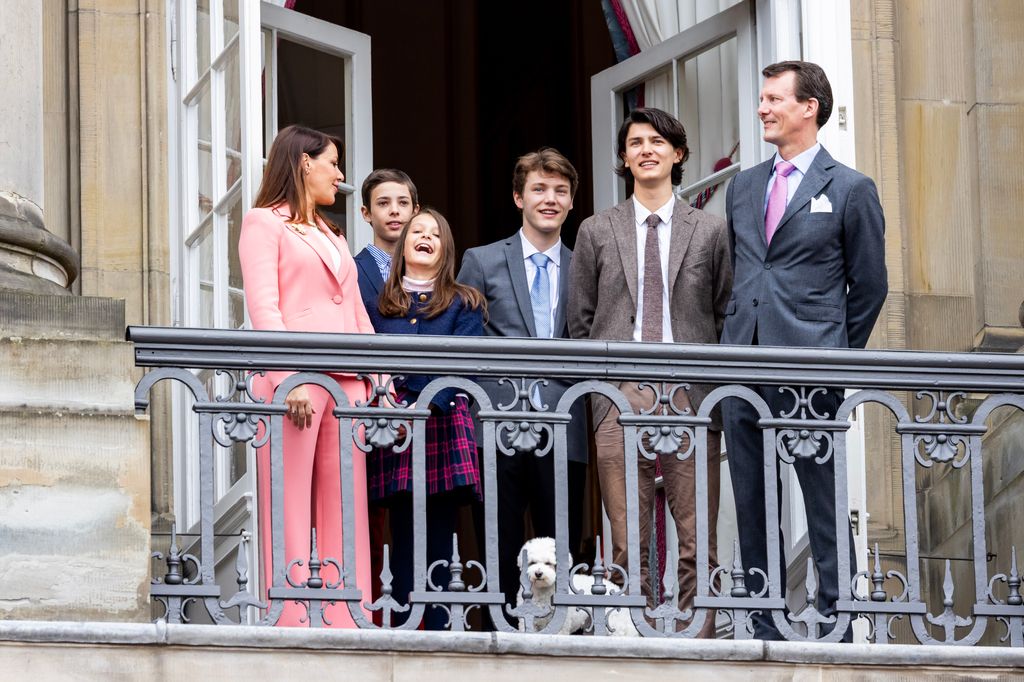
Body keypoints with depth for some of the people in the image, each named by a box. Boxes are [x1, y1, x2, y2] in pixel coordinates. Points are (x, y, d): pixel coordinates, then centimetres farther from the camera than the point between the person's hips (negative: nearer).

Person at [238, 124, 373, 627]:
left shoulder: (332, 237, 27)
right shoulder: (264, 222, 5)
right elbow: (263, 306, -7)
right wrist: (288, 379, -19)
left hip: (345, 381, 7)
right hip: (294, 380, -7)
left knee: (345, 510, 1)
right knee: (289, 508, -8)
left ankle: (346, 624, -1)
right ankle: (293, 624, -12)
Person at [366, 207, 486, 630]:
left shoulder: (463, 304, 11)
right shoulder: (381, 304, 16)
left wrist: (425, 404, -19)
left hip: (444, 422, -1)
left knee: (438, 541, -4)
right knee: (403, 540, -3)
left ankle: (438, 636, -6)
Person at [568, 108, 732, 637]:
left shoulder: (709, 231, 11)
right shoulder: (597, 232, 13)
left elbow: (727, 316, 11)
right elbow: (580, 321, 14)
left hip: (690, 398, 0)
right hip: (621, 398, 0)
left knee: (697, 543, -4)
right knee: (628, 544, -3)